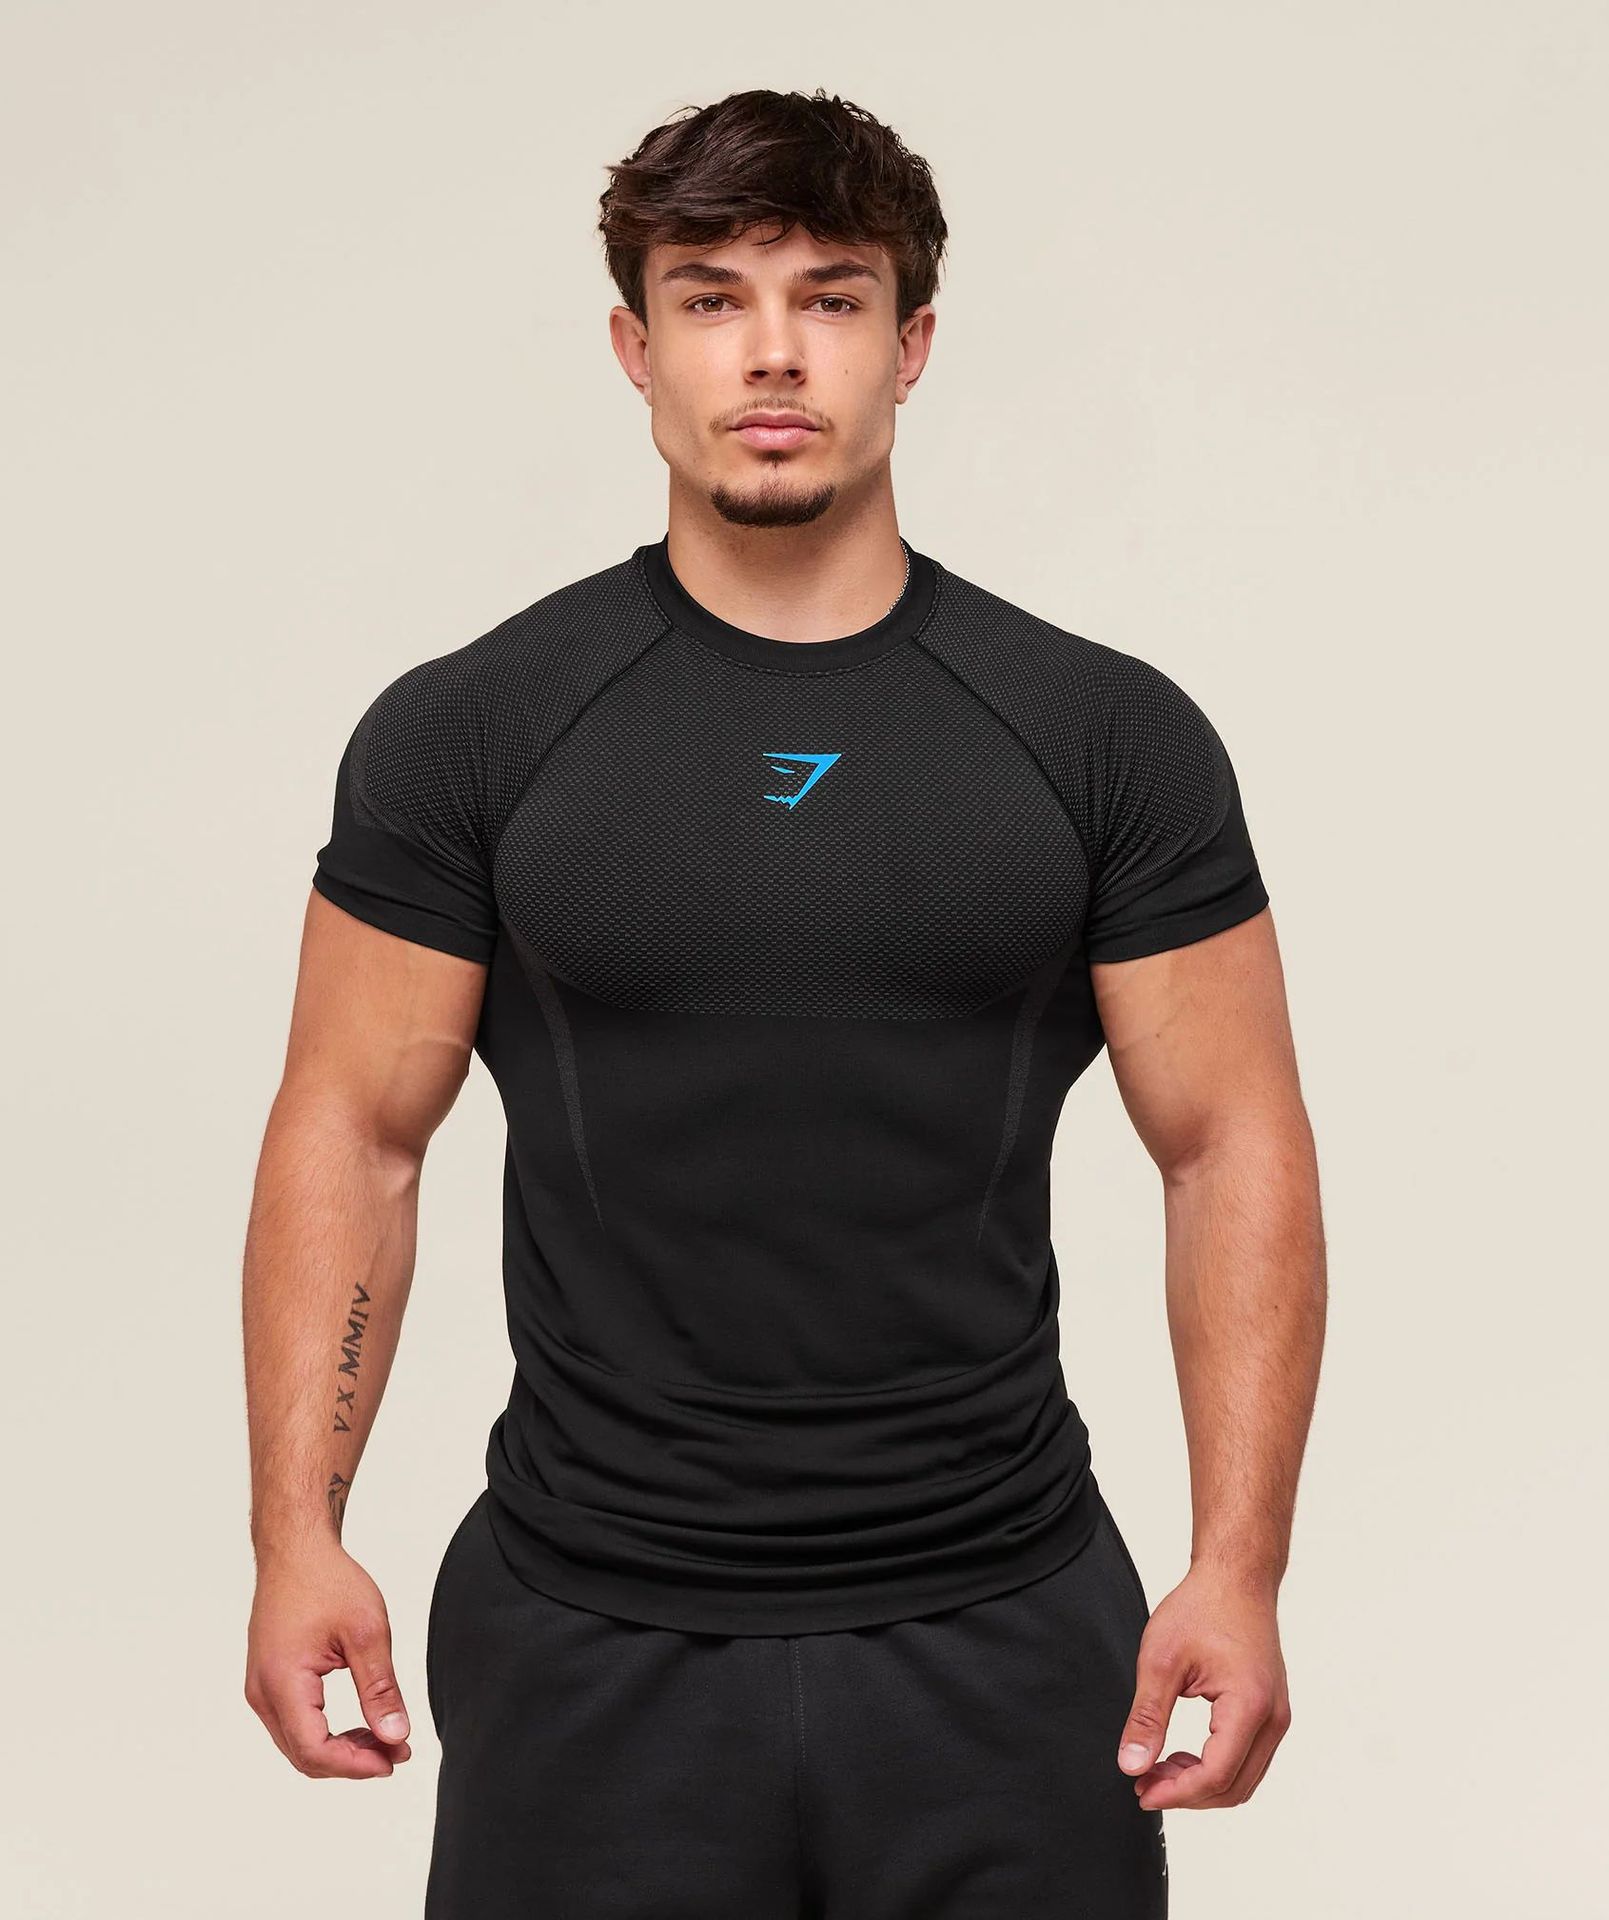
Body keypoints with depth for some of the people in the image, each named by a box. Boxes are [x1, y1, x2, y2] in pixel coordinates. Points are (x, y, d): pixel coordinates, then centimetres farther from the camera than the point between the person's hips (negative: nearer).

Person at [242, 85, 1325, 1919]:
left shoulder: (1108, 736, 0)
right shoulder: (469, 733, -1)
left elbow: (1232, 1145, 0)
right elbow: (354, 1131, 1)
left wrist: (1239, 1564, -7)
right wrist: (297, 1534, -6)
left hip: (1001, 1638, 1)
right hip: (589, 1647, 0)